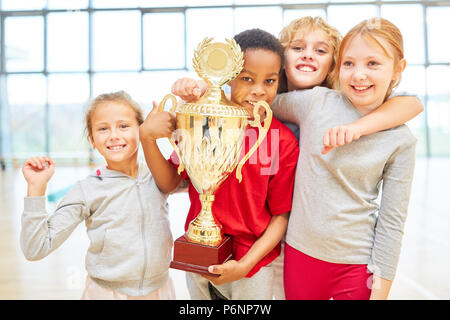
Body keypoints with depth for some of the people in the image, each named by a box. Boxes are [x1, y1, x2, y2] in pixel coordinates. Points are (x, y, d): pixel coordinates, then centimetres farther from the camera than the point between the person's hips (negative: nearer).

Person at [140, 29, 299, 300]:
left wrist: (245, 265, -17)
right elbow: (169, 183, -6)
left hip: (253, 262, -2)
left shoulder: (284, 142, -14)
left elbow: (281, 215, -9)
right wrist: (147, 137, -20)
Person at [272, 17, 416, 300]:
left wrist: (380, 290, -3)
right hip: (300, 252, 1)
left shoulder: (400, 140, -7)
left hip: (356, 263, -1)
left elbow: (392, 221, -4)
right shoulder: (316, 102, -8)